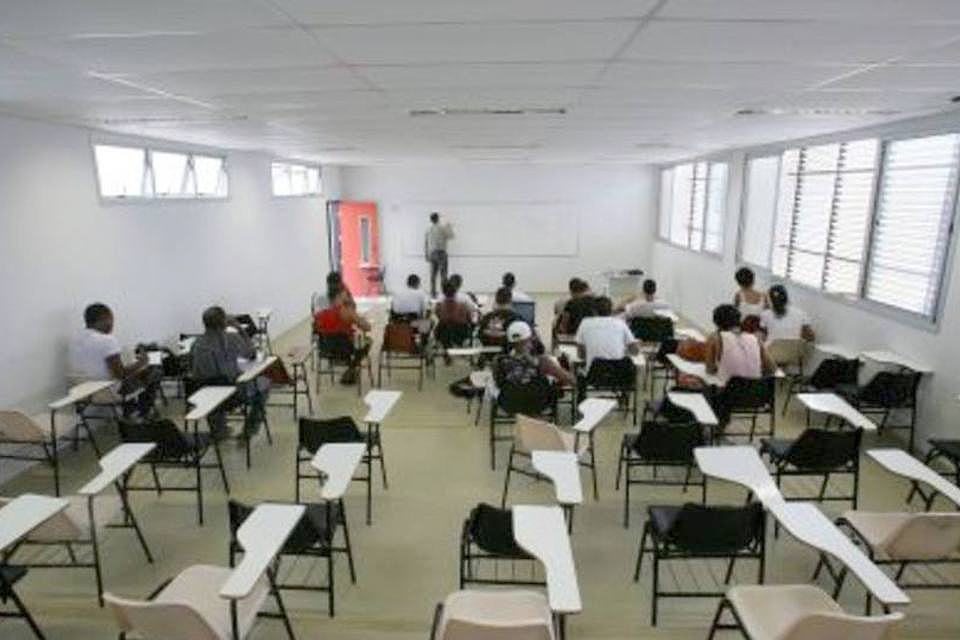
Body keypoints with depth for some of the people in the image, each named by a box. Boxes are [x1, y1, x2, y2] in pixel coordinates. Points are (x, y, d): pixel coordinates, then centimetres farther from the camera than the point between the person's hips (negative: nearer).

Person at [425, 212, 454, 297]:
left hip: (431, 254, 6)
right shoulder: (442, 228, -9)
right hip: (441, 252, -6)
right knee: (443, 274, -3)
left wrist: (427, 255, 17)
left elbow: (425, 243, 10)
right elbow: (451, 236, 0)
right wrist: (449, 226, 15)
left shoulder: (428, 229, 7)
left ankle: (433, 293, 8)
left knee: (433, 274, 8)